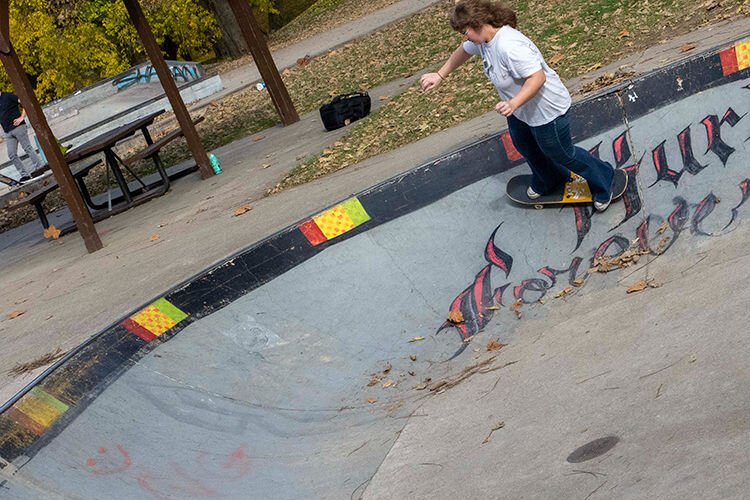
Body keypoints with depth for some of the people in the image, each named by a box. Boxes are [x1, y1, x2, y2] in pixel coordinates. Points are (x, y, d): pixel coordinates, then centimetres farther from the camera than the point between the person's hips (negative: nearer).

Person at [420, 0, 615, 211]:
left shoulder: (509, 46, -39)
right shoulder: (482, 37, -10)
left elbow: (538, 77, -40)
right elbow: (463, 52, 12)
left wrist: (513, 104, -48)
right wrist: (440, 75, 11)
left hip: (547, 110, -9)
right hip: (519, 108, 9)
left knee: (562, 154, 12)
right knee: (525, 146, 30)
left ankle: (602, 183, 36)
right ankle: (548, 181, 58)